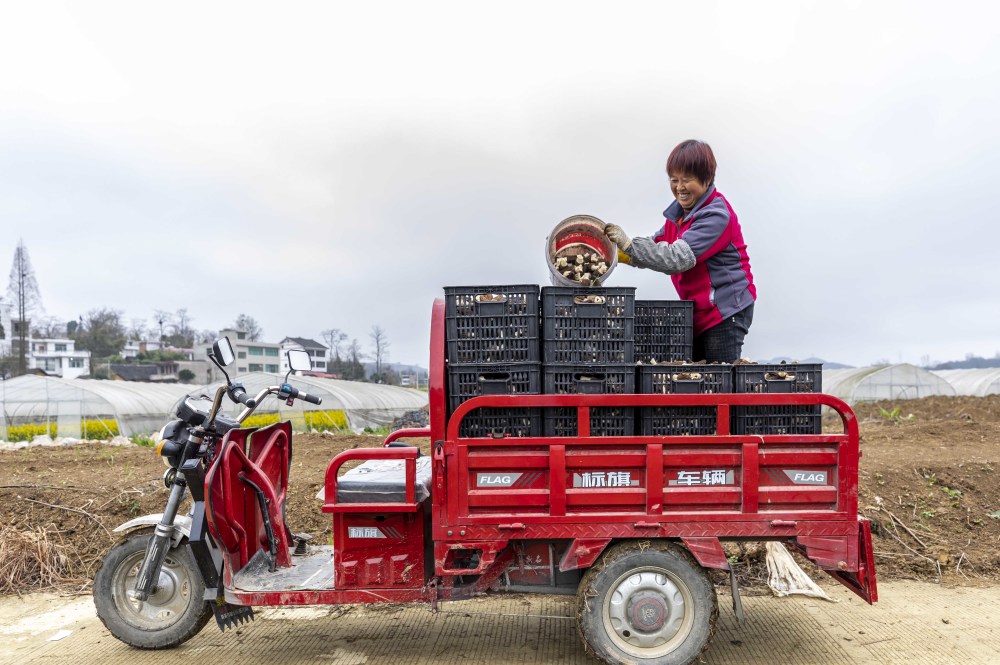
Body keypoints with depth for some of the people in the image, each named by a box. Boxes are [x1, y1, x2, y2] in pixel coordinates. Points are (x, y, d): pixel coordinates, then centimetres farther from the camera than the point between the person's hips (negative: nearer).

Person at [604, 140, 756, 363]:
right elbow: (658, 245, 8)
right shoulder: (679, 210, 9)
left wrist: (628, 244, -33)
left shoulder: (716, 216, -19)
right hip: (698, 311, 9)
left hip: (726, 310, -8)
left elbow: (678, 259, -30)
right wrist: (613, 253, -7)